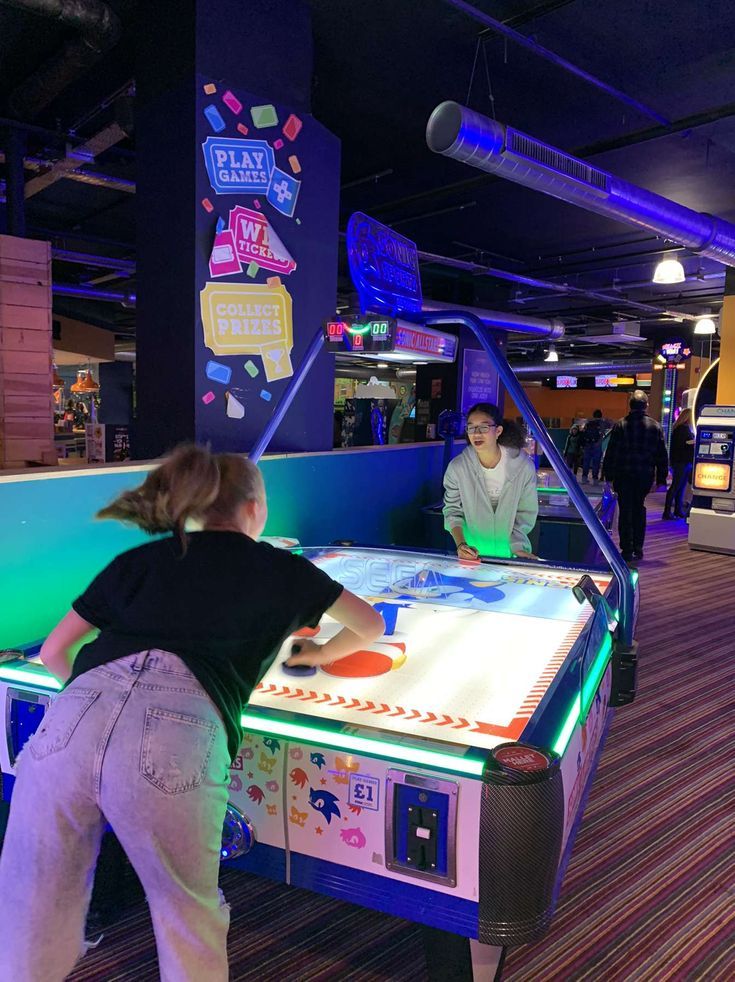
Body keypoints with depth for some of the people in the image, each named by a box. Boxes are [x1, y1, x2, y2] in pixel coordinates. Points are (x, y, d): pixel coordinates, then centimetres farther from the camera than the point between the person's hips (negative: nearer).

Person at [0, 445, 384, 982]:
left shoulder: (140, 560, 26)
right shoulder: (282, 568, 23)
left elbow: (54, 650, 29)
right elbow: (371, 626, 38)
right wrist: (320, 654, 56)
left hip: (73, 720, 3)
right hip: (179, 733, -2)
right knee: (190, 921, 22)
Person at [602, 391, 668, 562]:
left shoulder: (620, 425, -6)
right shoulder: (655, 426, 1)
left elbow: (611, 452, -5)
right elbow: (662, 455, 4)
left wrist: (608, 475, 1)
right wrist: (661, 478, 10)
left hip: (624, 474, -2)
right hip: (645, 475, 2)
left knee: (625, 511, 3)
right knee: (639, 509, 17)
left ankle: (627, 550, 1)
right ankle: (638, 548, 18)